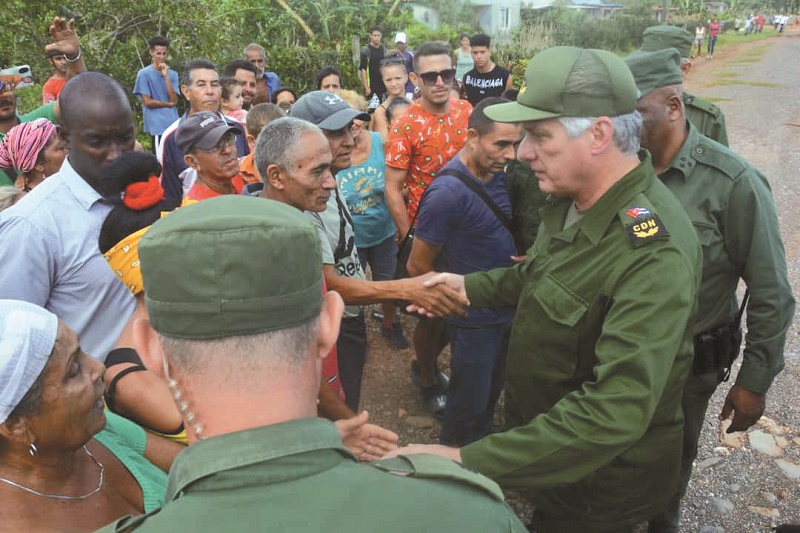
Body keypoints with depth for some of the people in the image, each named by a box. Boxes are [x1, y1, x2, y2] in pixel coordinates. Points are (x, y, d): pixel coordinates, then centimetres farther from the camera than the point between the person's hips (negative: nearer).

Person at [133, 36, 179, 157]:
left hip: (174, 123, 5)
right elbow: (148, 102, -6)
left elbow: (174, 99, -1)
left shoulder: (172, 74, 12)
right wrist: (168, 104, 2)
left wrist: (166, 76, -6)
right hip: (157, 125, -5)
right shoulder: (144, 74, -2)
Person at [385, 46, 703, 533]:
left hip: (598, 486, -7)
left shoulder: (656, 254, -34)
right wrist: (468, 285, 2)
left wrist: (470, 462, -43)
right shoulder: (573, 201, -5)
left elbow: (616, 410, -40)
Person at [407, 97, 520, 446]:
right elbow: (418, 267, -18)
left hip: (506, 309, 7)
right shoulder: (448, 192, -26)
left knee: (492, 391, 25)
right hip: (475, 321, -7)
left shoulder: (496, 174, -3)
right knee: (469, 405, 10)